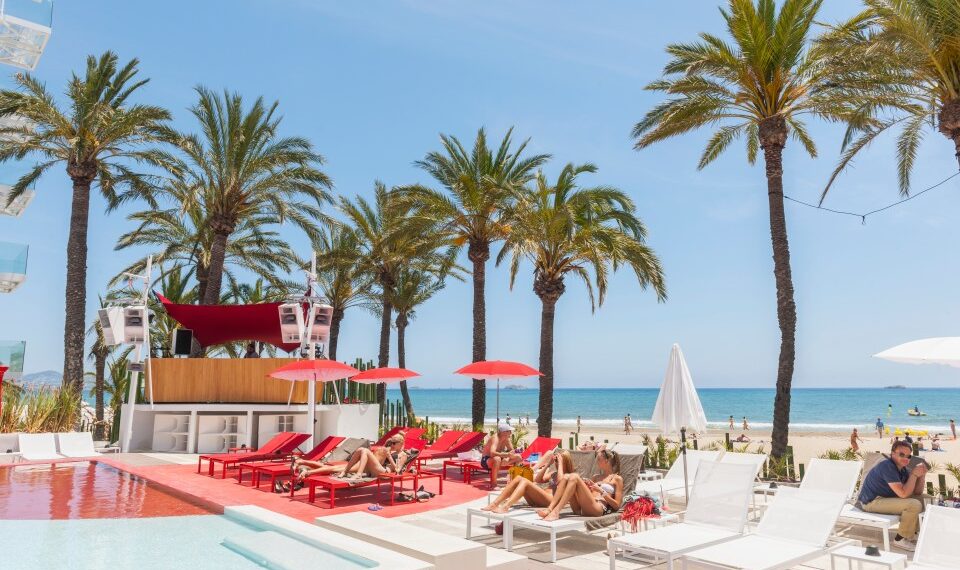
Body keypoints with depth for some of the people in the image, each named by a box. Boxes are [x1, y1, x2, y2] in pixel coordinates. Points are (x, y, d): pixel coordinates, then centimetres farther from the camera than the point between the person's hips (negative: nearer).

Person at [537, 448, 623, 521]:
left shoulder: (617, 479, 13)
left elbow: (617, 506, 4)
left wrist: (601, 491, -5)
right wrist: (585, 486, 7)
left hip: (598, 509, -6)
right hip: (580, 509, 6)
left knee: (574, 477, -23)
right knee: (566, 477, -13)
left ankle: (556, 511, -37)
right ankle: (550, 509, -30)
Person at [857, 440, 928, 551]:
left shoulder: (901, 468, 9)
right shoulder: (887, 466, -22)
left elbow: (917, 492, 12)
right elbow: (903, 493, -27)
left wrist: (922, 474, -3)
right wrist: (914, 474, -19)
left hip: (885, 498, 11)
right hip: (872, 502, -11)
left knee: (920, 498, 16)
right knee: (914, 505, -22)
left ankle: (912, 533, 21)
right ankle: (901, 539, -7)